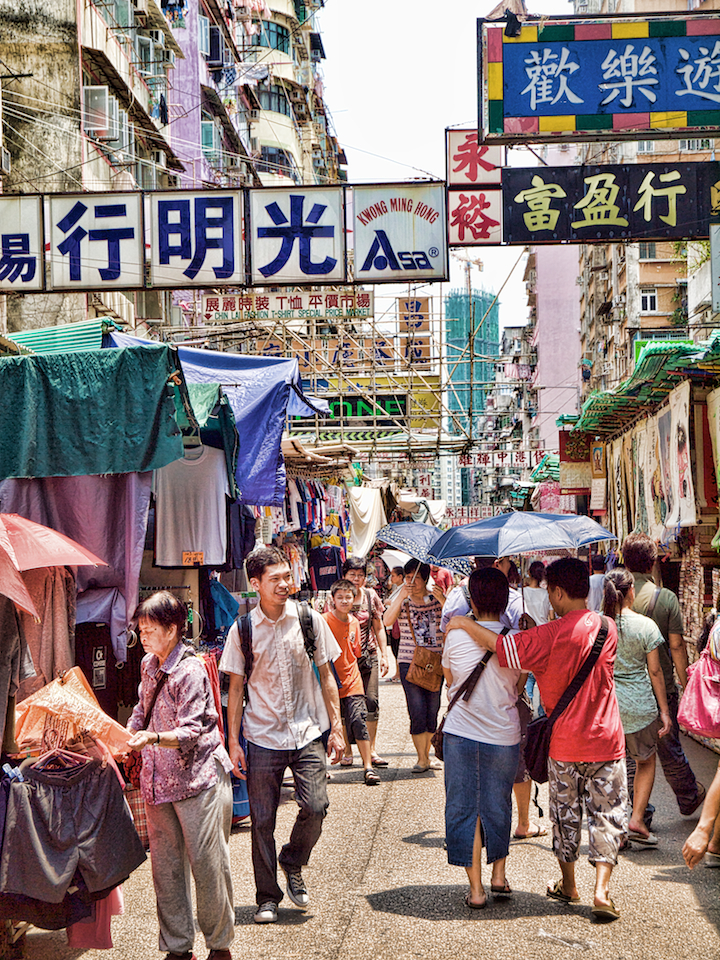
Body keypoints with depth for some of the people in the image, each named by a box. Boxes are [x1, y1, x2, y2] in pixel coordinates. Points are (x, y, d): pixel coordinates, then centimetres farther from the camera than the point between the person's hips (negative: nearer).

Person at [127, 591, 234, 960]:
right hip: (158, 780, 7)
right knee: (165, 866, 8)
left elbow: (190, 732, -20)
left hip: (198, 778, -7)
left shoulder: (190, 671, -14)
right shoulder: (148, 665, 10)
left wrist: (153, 738, -35)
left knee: (207, 864, -1)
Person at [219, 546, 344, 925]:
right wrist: (233, 743, -1)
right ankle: (267, 897, 17)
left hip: (308, 733, 1)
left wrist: (336, 728, 2)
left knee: (315, 806, -12)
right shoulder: (242, 629, -2)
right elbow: (235, 687, 3)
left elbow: (326, 676, 6)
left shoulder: (309, 620, 0)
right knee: (262, 820, 2)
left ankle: (293, 863, 18)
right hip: (262, 737, 0)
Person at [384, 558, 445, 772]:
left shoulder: (436, 599, 5)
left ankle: (426, 755, 21)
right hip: (409, 662, -2)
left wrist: (443, 600, -22)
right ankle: (422, 759, 0)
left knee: (433, 710, 6)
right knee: (417, 711, -9)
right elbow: (387, 621, -12)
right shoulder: (403, 600, 4)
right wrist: (401, 597, -19)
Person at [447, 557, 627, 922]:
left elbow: (505, 648, -21)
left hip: (564, 740, -1)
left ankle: (568, 885, 29)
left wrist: (463, 623, -9)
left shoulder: (551, 635, -16)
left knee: (565, 812, 16)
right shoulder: (607, 629, -3)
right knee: (607, 814, 6)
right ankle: (602, 890, -5)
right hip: (605, 741, 1)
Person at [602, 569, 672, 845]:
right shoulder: (645, 626, -10)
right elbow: (655, 671, -5)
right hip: (639, 705, -2)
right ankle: (636, 820, 6)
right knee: (646, 762, 17)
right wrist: (664, 710, 2)